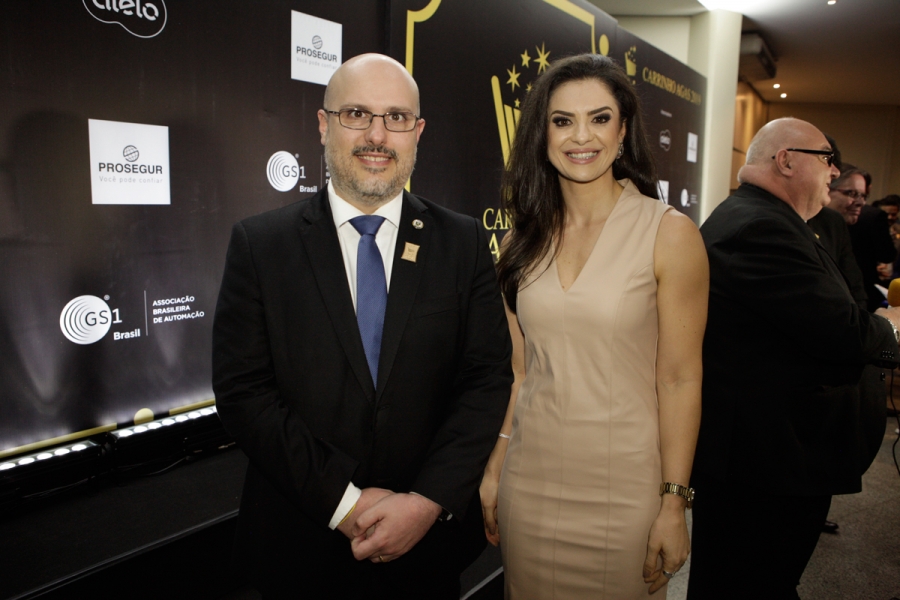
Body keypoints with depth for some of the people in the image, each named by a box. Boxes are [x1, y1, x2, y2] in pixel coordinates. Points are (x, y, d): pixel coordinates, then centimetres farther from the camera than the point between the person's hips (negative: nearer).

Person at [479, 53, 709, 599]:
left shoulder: (670, 234, -10)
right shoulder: (526, 238, 1)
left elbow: (680, 379, -9)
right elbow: (519, 368, 5)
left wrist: (674, 504, -8)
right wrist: (493, 470, 6)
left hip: (623, 484, -3)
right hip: (529, 477, 4)